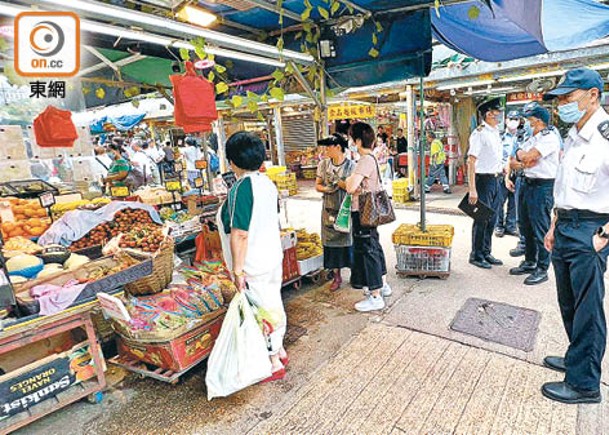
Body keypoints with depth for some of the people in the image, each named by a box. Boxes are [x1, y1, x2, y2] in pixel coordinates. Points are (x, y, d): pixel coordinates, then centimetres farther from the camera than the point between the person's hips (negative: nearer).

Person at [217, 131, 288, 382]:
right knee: (274, 304, 21)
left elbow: (239, 234, -25)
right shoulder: (267, 182, 3)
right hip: (274, 257, 9)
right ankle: (280, 351, 39)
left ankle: (274, 364, 23)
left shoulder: (242, 187, -23)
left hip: (254, 265, -9)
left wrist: (237, 269, -18)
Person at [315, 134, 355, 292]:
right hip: (329, 209, 3)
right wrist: (326, 188, -13)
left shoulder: (351, 165, -6)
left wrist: (337, 180, -20)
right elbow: (317, 185, 8)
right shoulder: (323, 164, 3)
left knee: (349, 241, 2)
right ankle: (337, 276, 17)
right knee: (331, 242, 4)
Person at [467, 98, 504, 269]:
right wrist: (472, 189, -24)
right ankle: (476, 256, 13)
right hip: (483, 179, -9)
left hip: (495, 179, 9)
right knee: (481, 219, -1)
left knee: (491, 219, 14)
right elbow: (471, 161, -19)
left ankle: (486, 253, 27)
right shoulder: (479, 133, -13)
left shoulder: (496, 133, 13)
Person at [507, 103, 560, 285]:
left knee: (541, 231, -3)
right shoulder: (532, 139, 16)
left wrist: (523, 155, 1)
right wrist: (525, 157, -13)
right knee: (526, 228, 16)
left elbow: (528, 156, -21)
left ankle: (542, 270, 7)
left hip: (542, 187, -9)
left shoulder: (550, 138, -12)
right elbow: (519, 155, 8)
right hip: (527, 184, 9)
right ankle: (529, 262, 30)